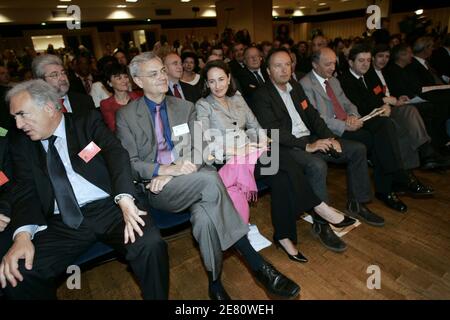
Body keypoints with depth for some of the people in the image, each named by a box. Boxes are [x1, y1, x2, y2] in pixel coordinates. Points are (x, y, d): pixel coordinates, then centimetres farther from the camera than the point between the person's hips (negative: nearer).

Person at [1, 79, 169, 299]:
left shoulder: (88, 122, 6)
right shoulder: (21, 143, 14)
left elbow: (116, 153, -9)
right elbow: (25, 191, 6)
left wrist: (124, 198, -28)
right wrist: (23, 234, -14)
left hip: (108, 208, -2)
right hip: (61, 223, 3)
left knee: (151, 245, -28)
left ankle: (156, 296, -2)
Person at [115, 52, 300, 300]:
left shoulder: (185, 107, 13)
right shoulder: (125, 116, 6)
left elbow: (198, 149, 5)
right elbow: (129, 164, -1)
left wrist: (174, 173, -15)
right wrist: (166, 170, -20)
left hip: (190, 178, 3)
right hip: (157, 187, -3)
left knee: (204, 216, -33)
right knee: (209, 180, -33)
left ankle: (215, 283, -12)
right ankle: (257, 264, -25)